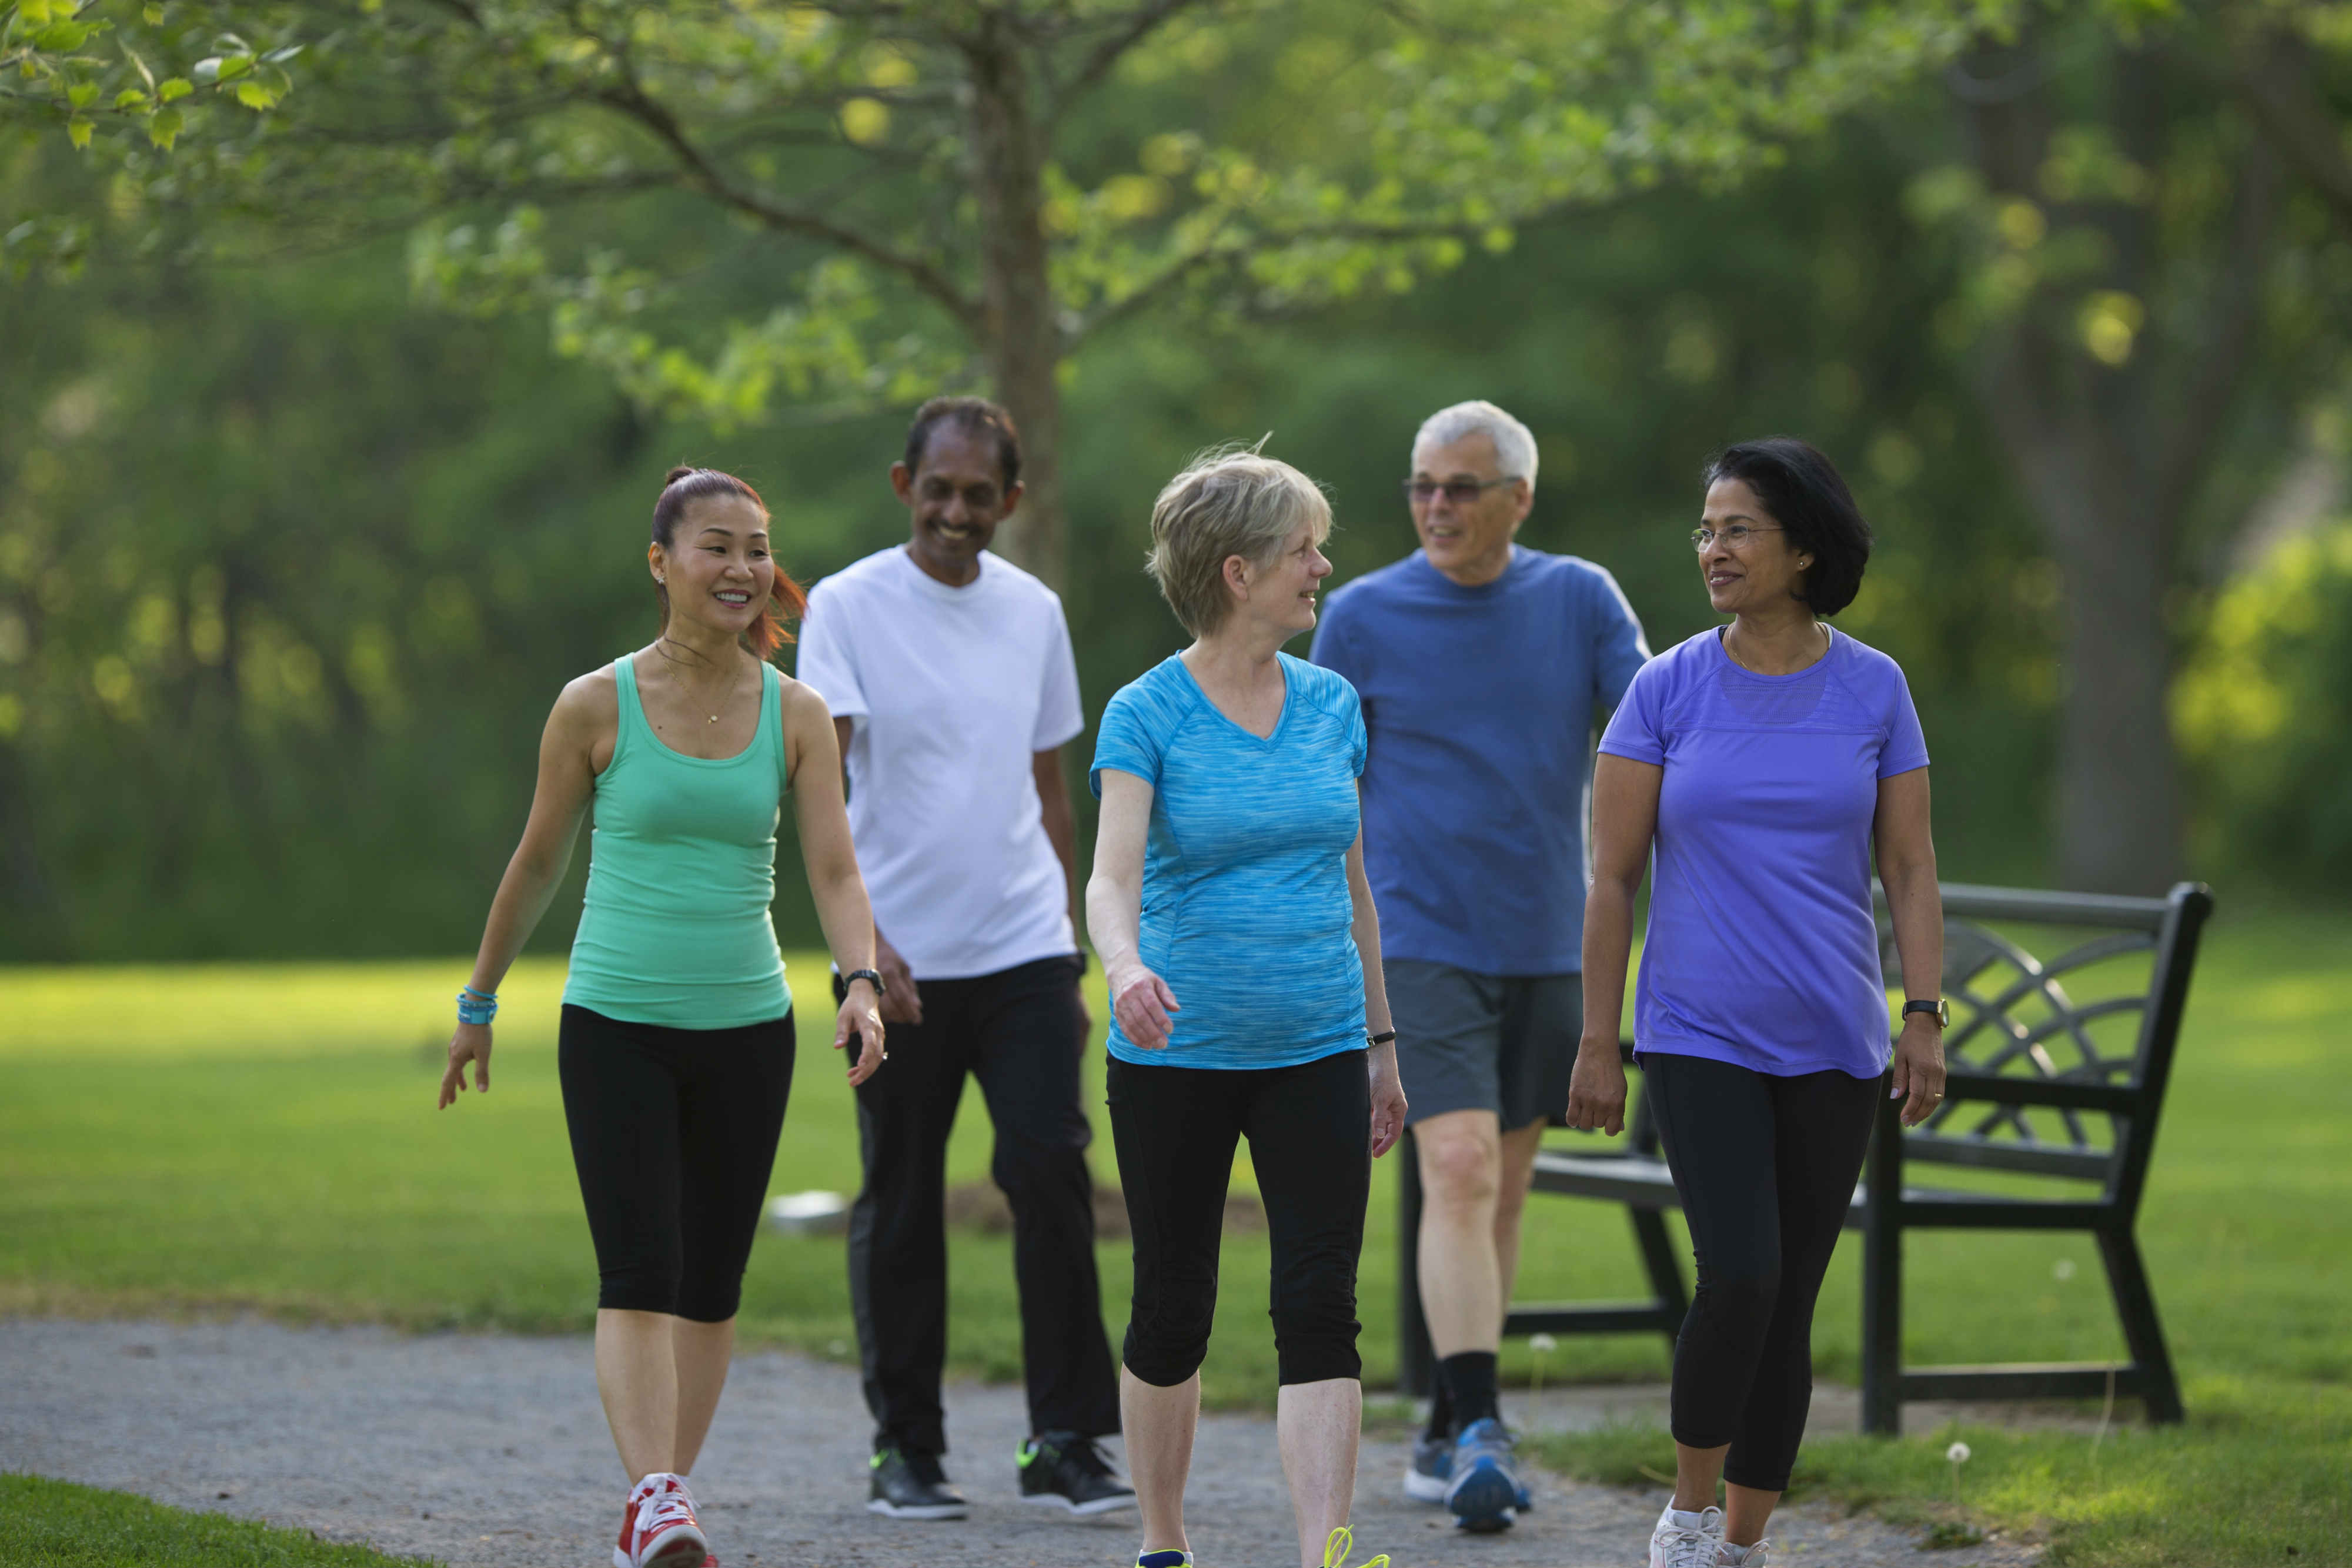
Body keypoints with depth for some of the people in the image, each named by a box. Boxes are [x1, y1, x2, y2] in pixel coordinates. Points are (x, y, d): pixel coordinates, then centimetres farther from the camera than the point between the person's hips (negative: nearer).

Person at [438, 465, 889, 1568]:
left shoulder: (796, 715, 1)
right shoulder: (597, 707, -4)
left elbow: (834, 872, -5)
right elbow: (537, 864, 6)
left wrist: (860, 982, -23)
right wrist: (479, 1002, 13)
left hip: (745, 1030, 3)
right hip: (616, 1023, -3)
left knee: (711, 1285, 7)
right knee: (638, 1273, -15)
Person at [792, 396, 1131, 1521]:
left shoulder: (1034, 613, 10)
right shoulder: (847, 607, -4)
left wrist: (1074, 961, 16)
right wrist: (861, 936, -24)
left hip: (1025, 953, 3)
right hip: (900, 962, -3)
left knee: (1051, 1176, -8)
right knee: (900, 1207, 4)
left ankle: (1065, 1444, -2)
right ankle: (904, 1449, 14)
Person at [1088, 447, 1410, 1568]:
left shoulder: (1330, 706, 7)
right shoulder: (1147, 715, -8)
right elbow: (1113, 874, -21)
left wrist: (1380, 1042, 16)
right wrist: (1125, 966, -42)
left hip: (1314, 1053, 3)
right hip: (1178, 1057, -3)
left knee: (1319, 1310, -8)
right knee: (1172, 1310, 8)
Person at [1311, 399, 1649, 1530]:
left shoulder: (1580, 601, 3)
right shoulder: (1363, 617, -1)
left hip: (1547, 949, 3)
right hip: (1424, 946, -3)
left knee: (1503, 1191, 10)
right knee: (1459, 1172, -18)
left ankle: (1447, 1429, 22)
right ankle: (1478, 1433, -23)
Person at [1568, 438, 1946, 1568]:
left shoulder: (1873, 690, 2)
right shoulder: (1666, 690, -1)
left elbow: (1910, 868, 5)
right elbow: (1611, 877, 0)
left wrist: (1926, 1020, -3)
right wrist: (1597, 1046, -3)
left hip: (1832, 1048, 2)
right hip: (1699, 1039, -2)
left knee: (1791, 1303, 4)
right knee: (1740, 1276, -18)